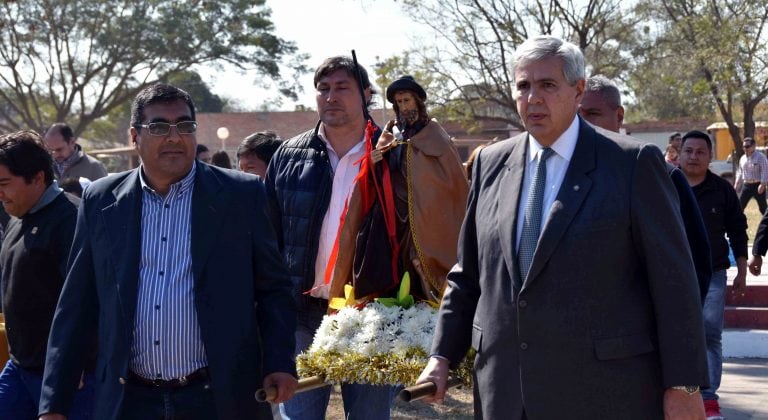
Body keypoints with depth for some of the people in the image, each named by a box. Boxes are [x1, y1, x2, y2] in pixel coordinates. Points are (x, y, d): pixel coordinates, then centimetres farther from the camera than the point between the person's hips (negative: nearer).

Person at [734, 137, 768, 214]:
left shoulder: (760, 157, -10)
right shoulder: (742, 158, 11)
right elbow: (740, 172, 20)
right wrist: (737, 183, 12)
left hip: (757, 185, -6)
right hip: (746, 185, 6)